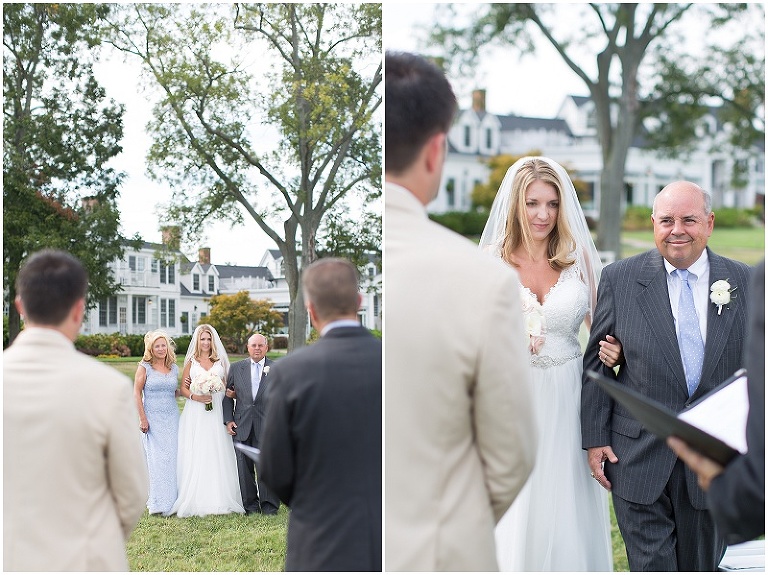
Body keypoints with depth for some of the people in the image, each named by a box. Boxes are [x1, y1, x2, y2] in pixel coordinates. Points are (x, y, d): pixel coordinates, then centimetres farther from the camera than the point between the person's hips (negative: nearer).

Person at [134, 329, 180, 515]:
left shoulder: (174, 368, 11)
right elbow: (137, 393, -3)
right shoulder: (145, 367, -1)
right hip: (153, 418, -4)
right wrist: (142, 418, -9)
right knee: (157, 459, -4)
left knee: (172, 457, 1)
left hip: (172, 418, 4)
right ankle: (158, 502, 2)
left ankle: (172, 499, 9)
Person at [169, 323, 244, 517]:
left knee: (216, 455, -1)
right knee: (194, 456, -3)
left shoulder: (220, 361, 9)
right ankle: (195, 501, 0)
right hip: (195, 414, -1)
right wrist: (195, 396, -12)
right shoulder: (191, 362, 6)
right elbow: (183, 388, 4)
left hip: (216, 413, 1)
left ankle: (218, 500, 4)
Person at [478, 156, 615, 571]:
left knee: (567, 512, 5)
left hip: (567, 400, 1)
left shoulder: (579, 258, 3)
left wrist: (612, 350, -12)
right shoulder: (490, 261, 0)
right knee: (513, 517, 0)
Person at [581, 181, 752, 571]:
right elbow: (596, 363, 2)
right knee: (650, 565, 0)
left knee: (703, 565, 14)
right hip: (639, 456, -2)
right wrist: (595, 437, -2)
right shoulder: (620, 279, -2)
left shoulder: (744, 282, 1)